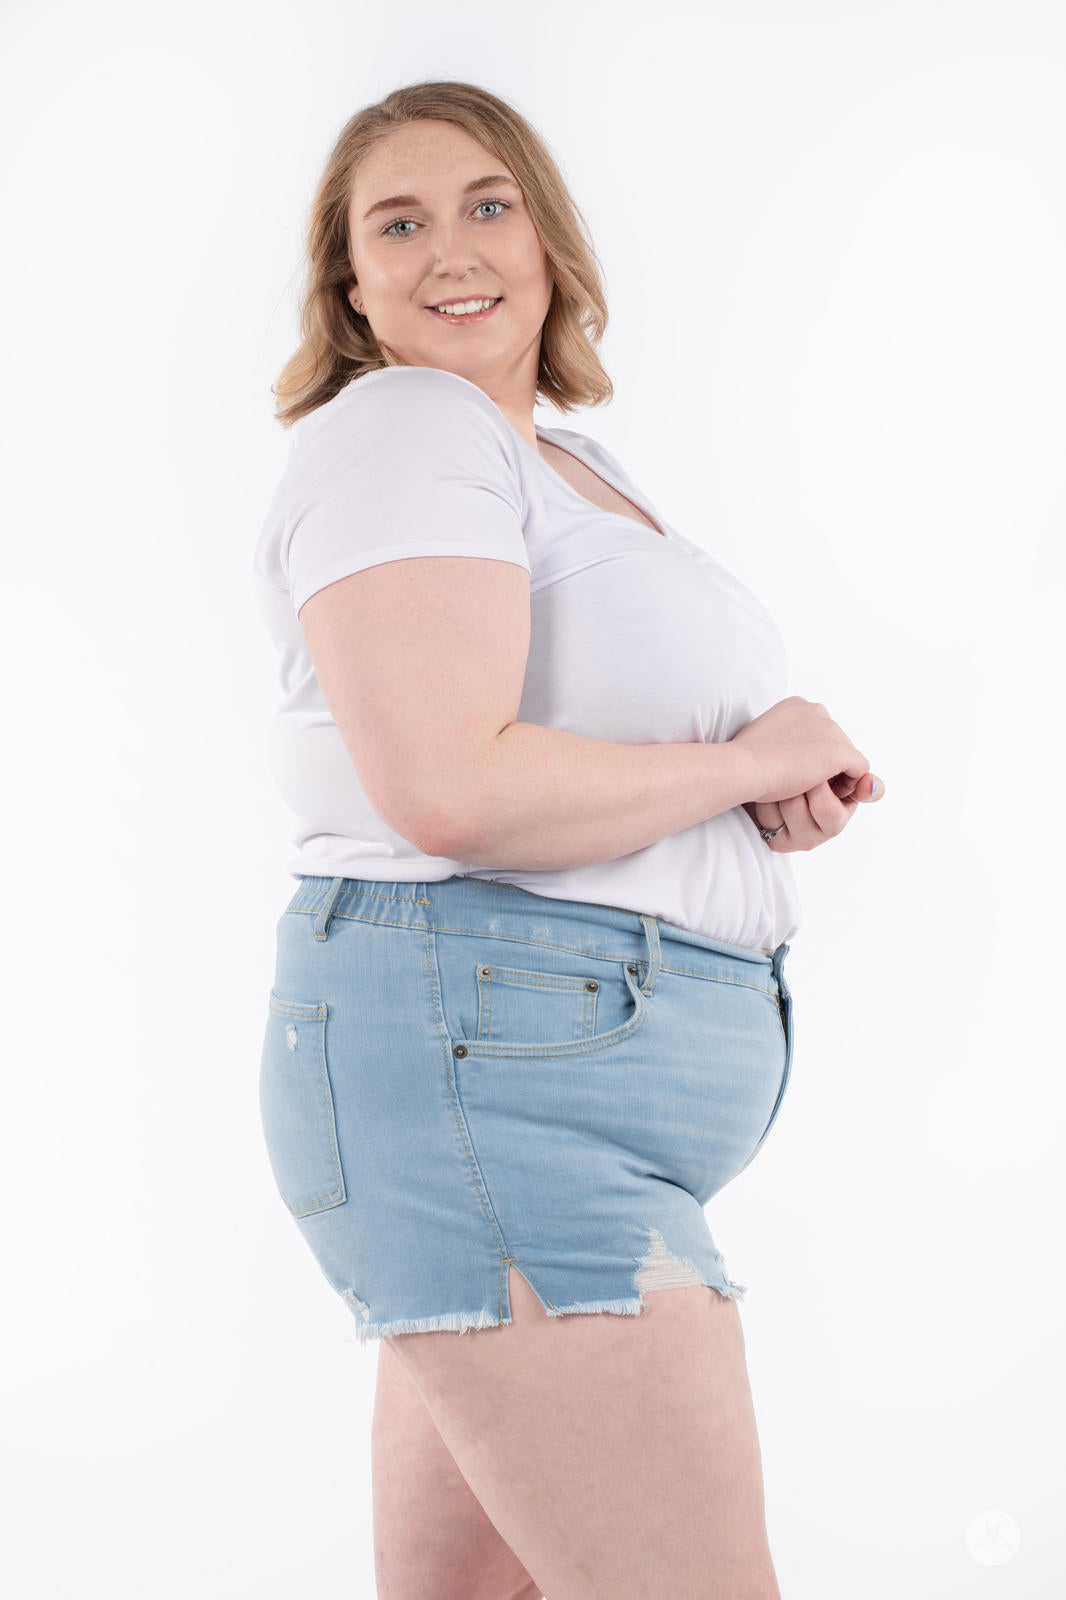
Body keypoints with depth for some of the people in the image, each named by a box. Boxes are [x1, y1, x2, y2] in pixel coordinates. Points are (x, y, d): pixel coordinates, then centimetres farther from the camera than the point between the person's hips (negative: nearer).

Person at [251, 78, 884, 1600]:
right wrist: (750, 761, -9)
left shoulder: (585, 468, 23)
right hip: (486, 1055, -10)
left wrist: (790, 797, 7)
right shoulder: (399, 429, -7)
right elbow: (449, 788, -22)